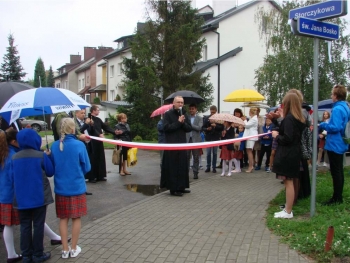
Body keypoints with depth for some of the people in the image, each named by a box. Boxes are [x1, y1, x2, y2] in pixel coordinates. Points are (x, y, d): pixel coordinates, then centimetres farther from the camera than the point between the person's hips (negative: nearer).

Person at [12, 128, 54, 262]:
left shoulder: (14, 157, -2)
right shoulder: (41, 156, -13)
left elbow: (13, 177, 8)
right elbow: (50, 172, -1)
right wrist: (47, 156, 9)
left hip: (21, 198, 3)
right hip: (38, 196, -3)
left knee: (25, 226, 11)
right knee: (38, 225, 6)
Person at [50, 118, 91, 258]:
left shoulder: (54, 145, -5)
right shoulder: (79, 145, -14)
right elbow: (86, 167, -6)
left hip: (61, 187, 3)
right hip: (77, 187, -3)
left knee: (63, 218, 13)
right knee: (76, 218, 10)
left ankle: (65, 249, 19)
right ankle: (74, 249, 18)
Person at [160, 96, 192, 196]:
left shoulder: (184, 114, 13)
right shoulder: (168, 114, -4)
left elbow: (189, 128, 7)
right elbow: (166, 128, -15)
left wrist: (183, 123, -12)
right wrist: (178, 122, -17)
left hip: (182, 144, 6)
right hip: (171, 144, -6)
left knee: (182, 166, 8)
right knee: (172, 167, -4)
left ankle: (181, 187, 17)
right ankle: (173, 188, 0)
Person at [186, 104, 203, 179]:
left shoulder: (199, 118, 4)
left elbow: (199, 128, -9)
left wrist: (190, 125, -13)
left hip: (196, 140, -1)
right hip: (187, 140, 1)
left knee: (196, 158, 4)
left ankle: (195, 172, 10)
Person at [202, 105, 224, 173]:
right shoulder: (206, 118, 3)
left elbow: (222, 128, -4)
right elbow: (203, 128, 3)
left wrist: (215, 125, -20)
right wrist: (207, 129, -17)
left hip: (216, 138, -1)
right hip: (208, 138, 1)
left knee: (215, 153, 5)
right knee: (208, 153, 3)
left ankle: (214, 167, 12)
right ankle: (208, 167, 12)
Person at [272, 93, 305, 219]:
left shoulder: (289, 118, -18)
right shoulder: (298, 118, 9)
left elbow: (287, 138, -24)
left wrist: (277, 136, -6)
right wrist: (283, 117, 17)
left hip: (287, 154, -9)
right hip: (294, 153, 10)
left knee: (288, 181, -4)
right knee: (289, 181, 15)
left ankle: (288, 212, 2)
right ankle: (288, 209, 23)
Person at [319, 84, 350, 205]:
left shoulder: (337, 109, -19)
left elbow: (335, 127, -25)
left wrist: (323, 125, -11)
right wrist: (327, 125, 16)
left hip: (334, 145, -10)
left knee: (335, 172, -3)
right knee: (339, 171, 15)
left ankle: (336, 198, 4)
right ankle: (339, 196, 23)